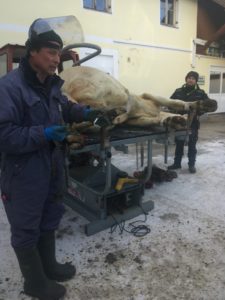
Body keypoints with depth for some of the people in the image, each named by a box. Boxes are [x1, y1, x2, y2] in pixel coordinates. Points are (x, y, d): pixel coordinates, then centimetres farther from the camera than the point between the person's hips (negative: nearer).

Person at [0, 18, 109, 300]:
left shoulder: (51, 83, 7)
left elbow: (63, 108, 23)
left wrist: (85, 112, 6)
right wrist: (43, 134, -28)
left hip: (52, 168, 9)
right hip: (24, 174, -8)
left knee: (48, 221, 24)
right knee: (26, 230, 12)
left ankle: (48, 266, 47)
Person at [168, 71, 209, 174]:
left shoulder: (201, 93, 0)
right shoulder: (178, 91, 3)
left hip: (193, 123, -1)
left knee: (192, 145, 8)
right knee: (179, 144, 11)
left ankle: (191, 165, 21)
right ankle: (177, 163, 25)